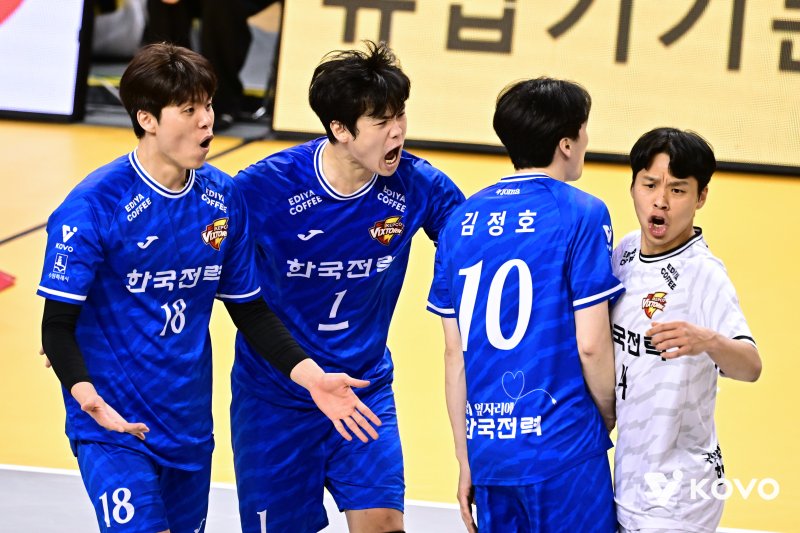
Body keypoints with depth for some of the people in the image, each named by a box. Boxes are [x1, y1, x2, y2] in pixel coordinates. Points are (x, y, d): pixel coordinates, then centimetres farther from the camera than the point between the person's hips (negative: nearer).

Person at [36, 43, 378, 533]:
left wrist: (311, 376, -2)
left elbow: (251, 309, 11)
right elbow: (58, 324, -14)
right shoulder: (93, 206, -15)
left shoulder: (224, 198, 2)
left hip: (190, 428, 6)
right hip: (113, 429, -6)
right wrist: (85, 394, -33)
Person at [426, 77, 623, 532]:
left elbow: (455, 353, 10)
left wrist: (466, 463, 16)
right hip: (564, 451, -5)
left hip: (489, 454, 6)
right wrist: (610, 417, 8)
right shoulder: (582, 214, -7)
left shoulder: (463, 222, 9)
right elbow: (591, 345, -10)